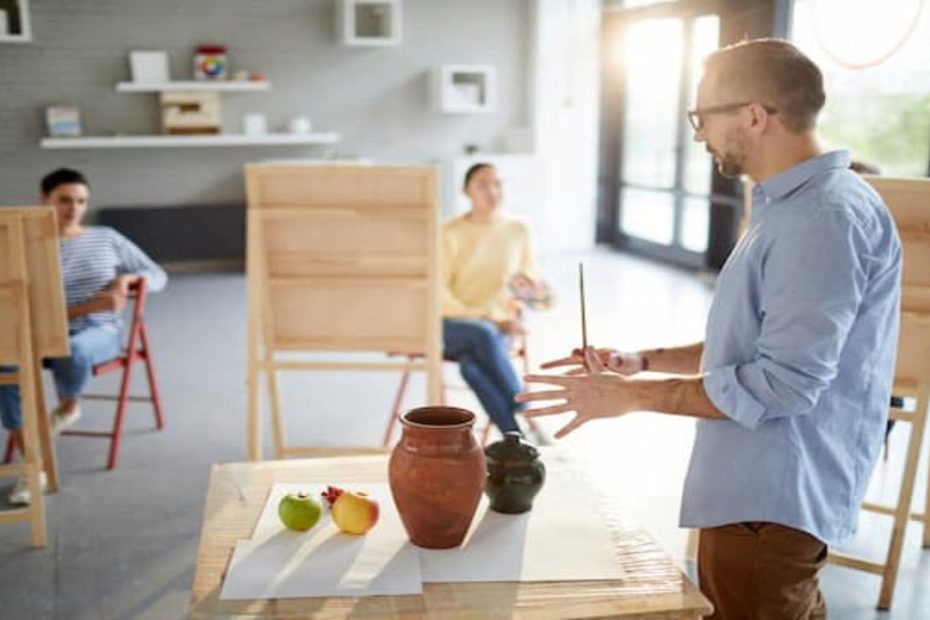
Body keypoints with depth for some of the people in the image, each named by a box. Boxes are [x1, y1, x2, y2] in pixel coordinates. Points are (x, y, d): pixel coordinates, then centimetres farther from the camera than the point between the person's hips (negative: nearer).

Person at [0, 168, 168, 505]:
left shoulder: (107, 238, 9)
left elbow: (158, 276, 16)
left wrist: (127, 278, -7)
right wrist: (89, 305, -20)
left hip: (101, 331, 0)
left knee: (72, 352, -39)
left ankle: (68, 405, -1)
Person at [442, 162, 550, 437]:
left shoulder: (519, 229, 5)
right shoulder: (450, 232, -4)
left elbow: (534, 285, 13)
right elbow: (439, 290, -7)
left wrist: (532, 288, -12)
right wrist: (479, 319, -19)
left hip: (499, 326, 1)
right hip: (453, 325, -1)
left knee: (471, 364, -35)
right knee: (484, 335, -38)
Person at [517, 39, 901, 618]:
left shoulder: (828, 215, -22)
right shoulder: (793, 206, 12)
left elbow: (782, 383, -26)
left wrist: (631, 395, -19)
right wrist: (642, 361, 10)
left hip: (775, 499, -10)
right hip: (758, 486, 10)